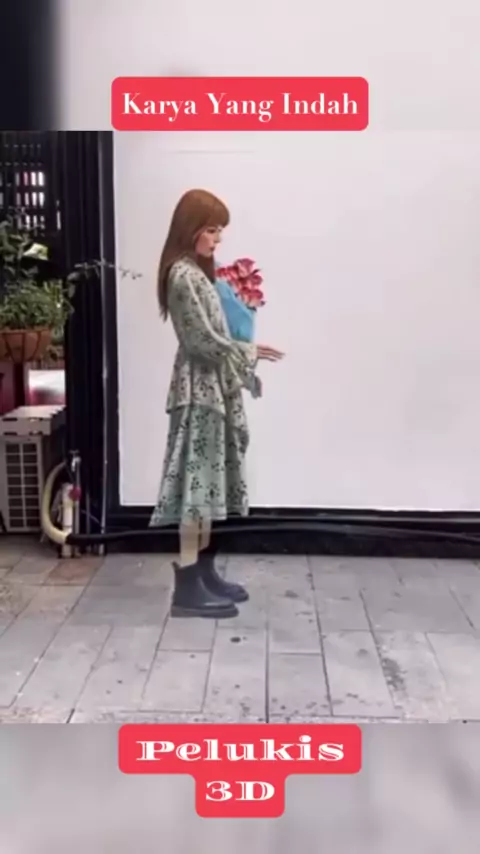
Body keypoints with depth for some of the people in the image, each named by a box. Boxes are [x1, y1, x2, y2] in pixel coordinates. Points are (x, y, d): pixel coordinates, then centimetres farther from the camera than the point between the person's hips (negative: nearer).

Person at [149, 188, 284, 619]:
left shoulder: (199, 271, 16)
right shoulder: (183, 275, -15)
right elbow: (203, 340, -19)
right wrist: (249, 352, -10)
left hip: (213, 388, 10)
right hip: (200, 390, -10)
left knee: (208, 480, 12)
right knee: (197, 481, -7)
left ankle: (205, 572, 22)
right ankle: (187, 588, 1)